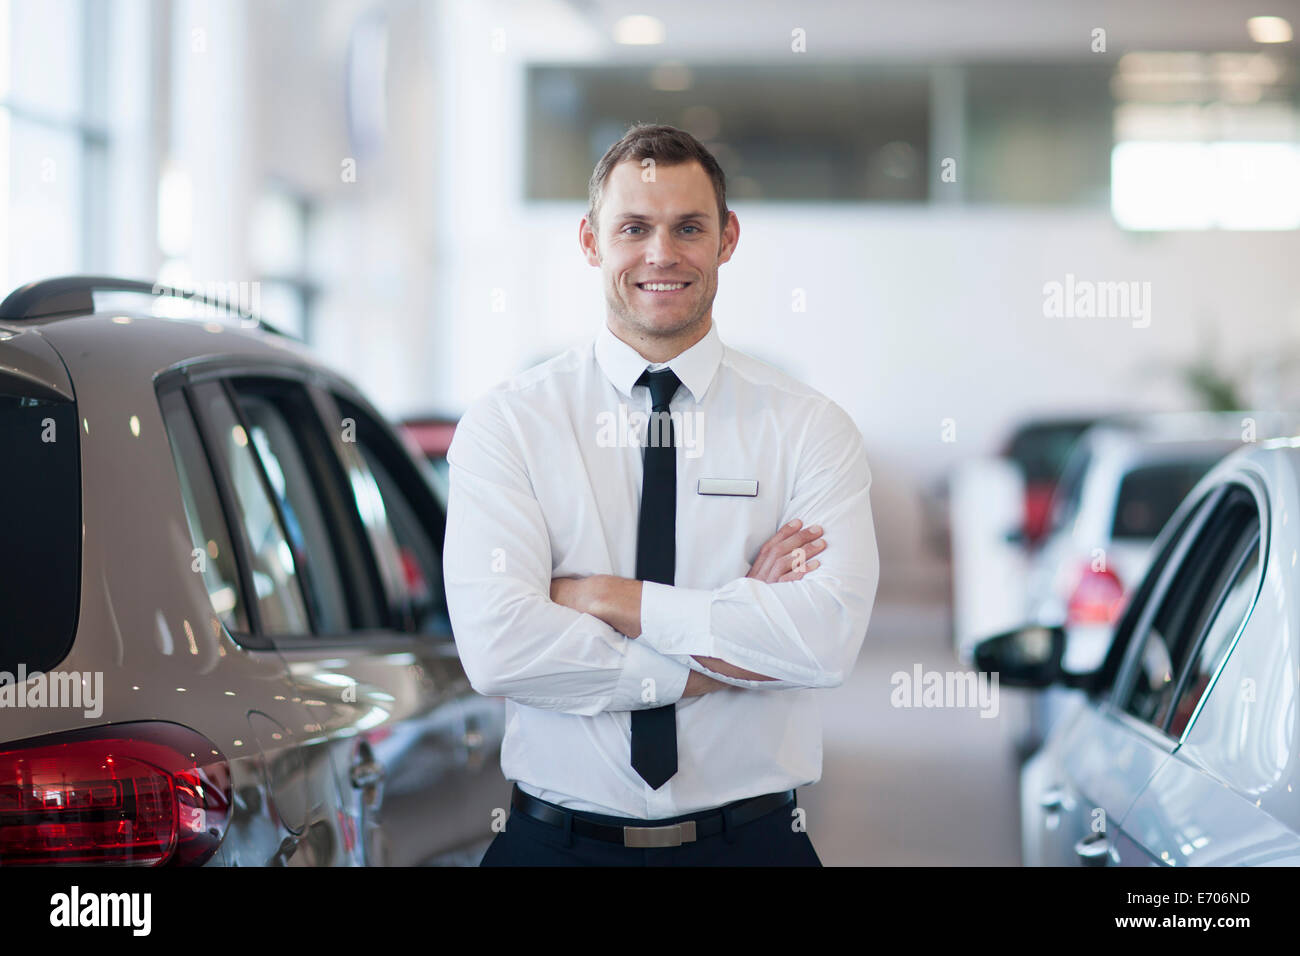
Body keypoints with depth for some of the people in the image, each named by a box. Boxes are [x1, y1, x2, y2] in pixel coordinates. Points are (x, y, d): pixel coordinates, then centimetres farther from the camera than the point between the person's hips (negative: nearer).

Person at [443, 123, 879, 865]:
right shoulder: (506, 424, -3)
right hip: (559, 840, 0)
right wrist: (717, 663, -16)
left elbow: (829, 636, -17)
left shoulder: (809, 427, -2)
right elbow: (498, 646, -17)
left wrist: (614, 600, -17)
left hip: (753, 839, 1)